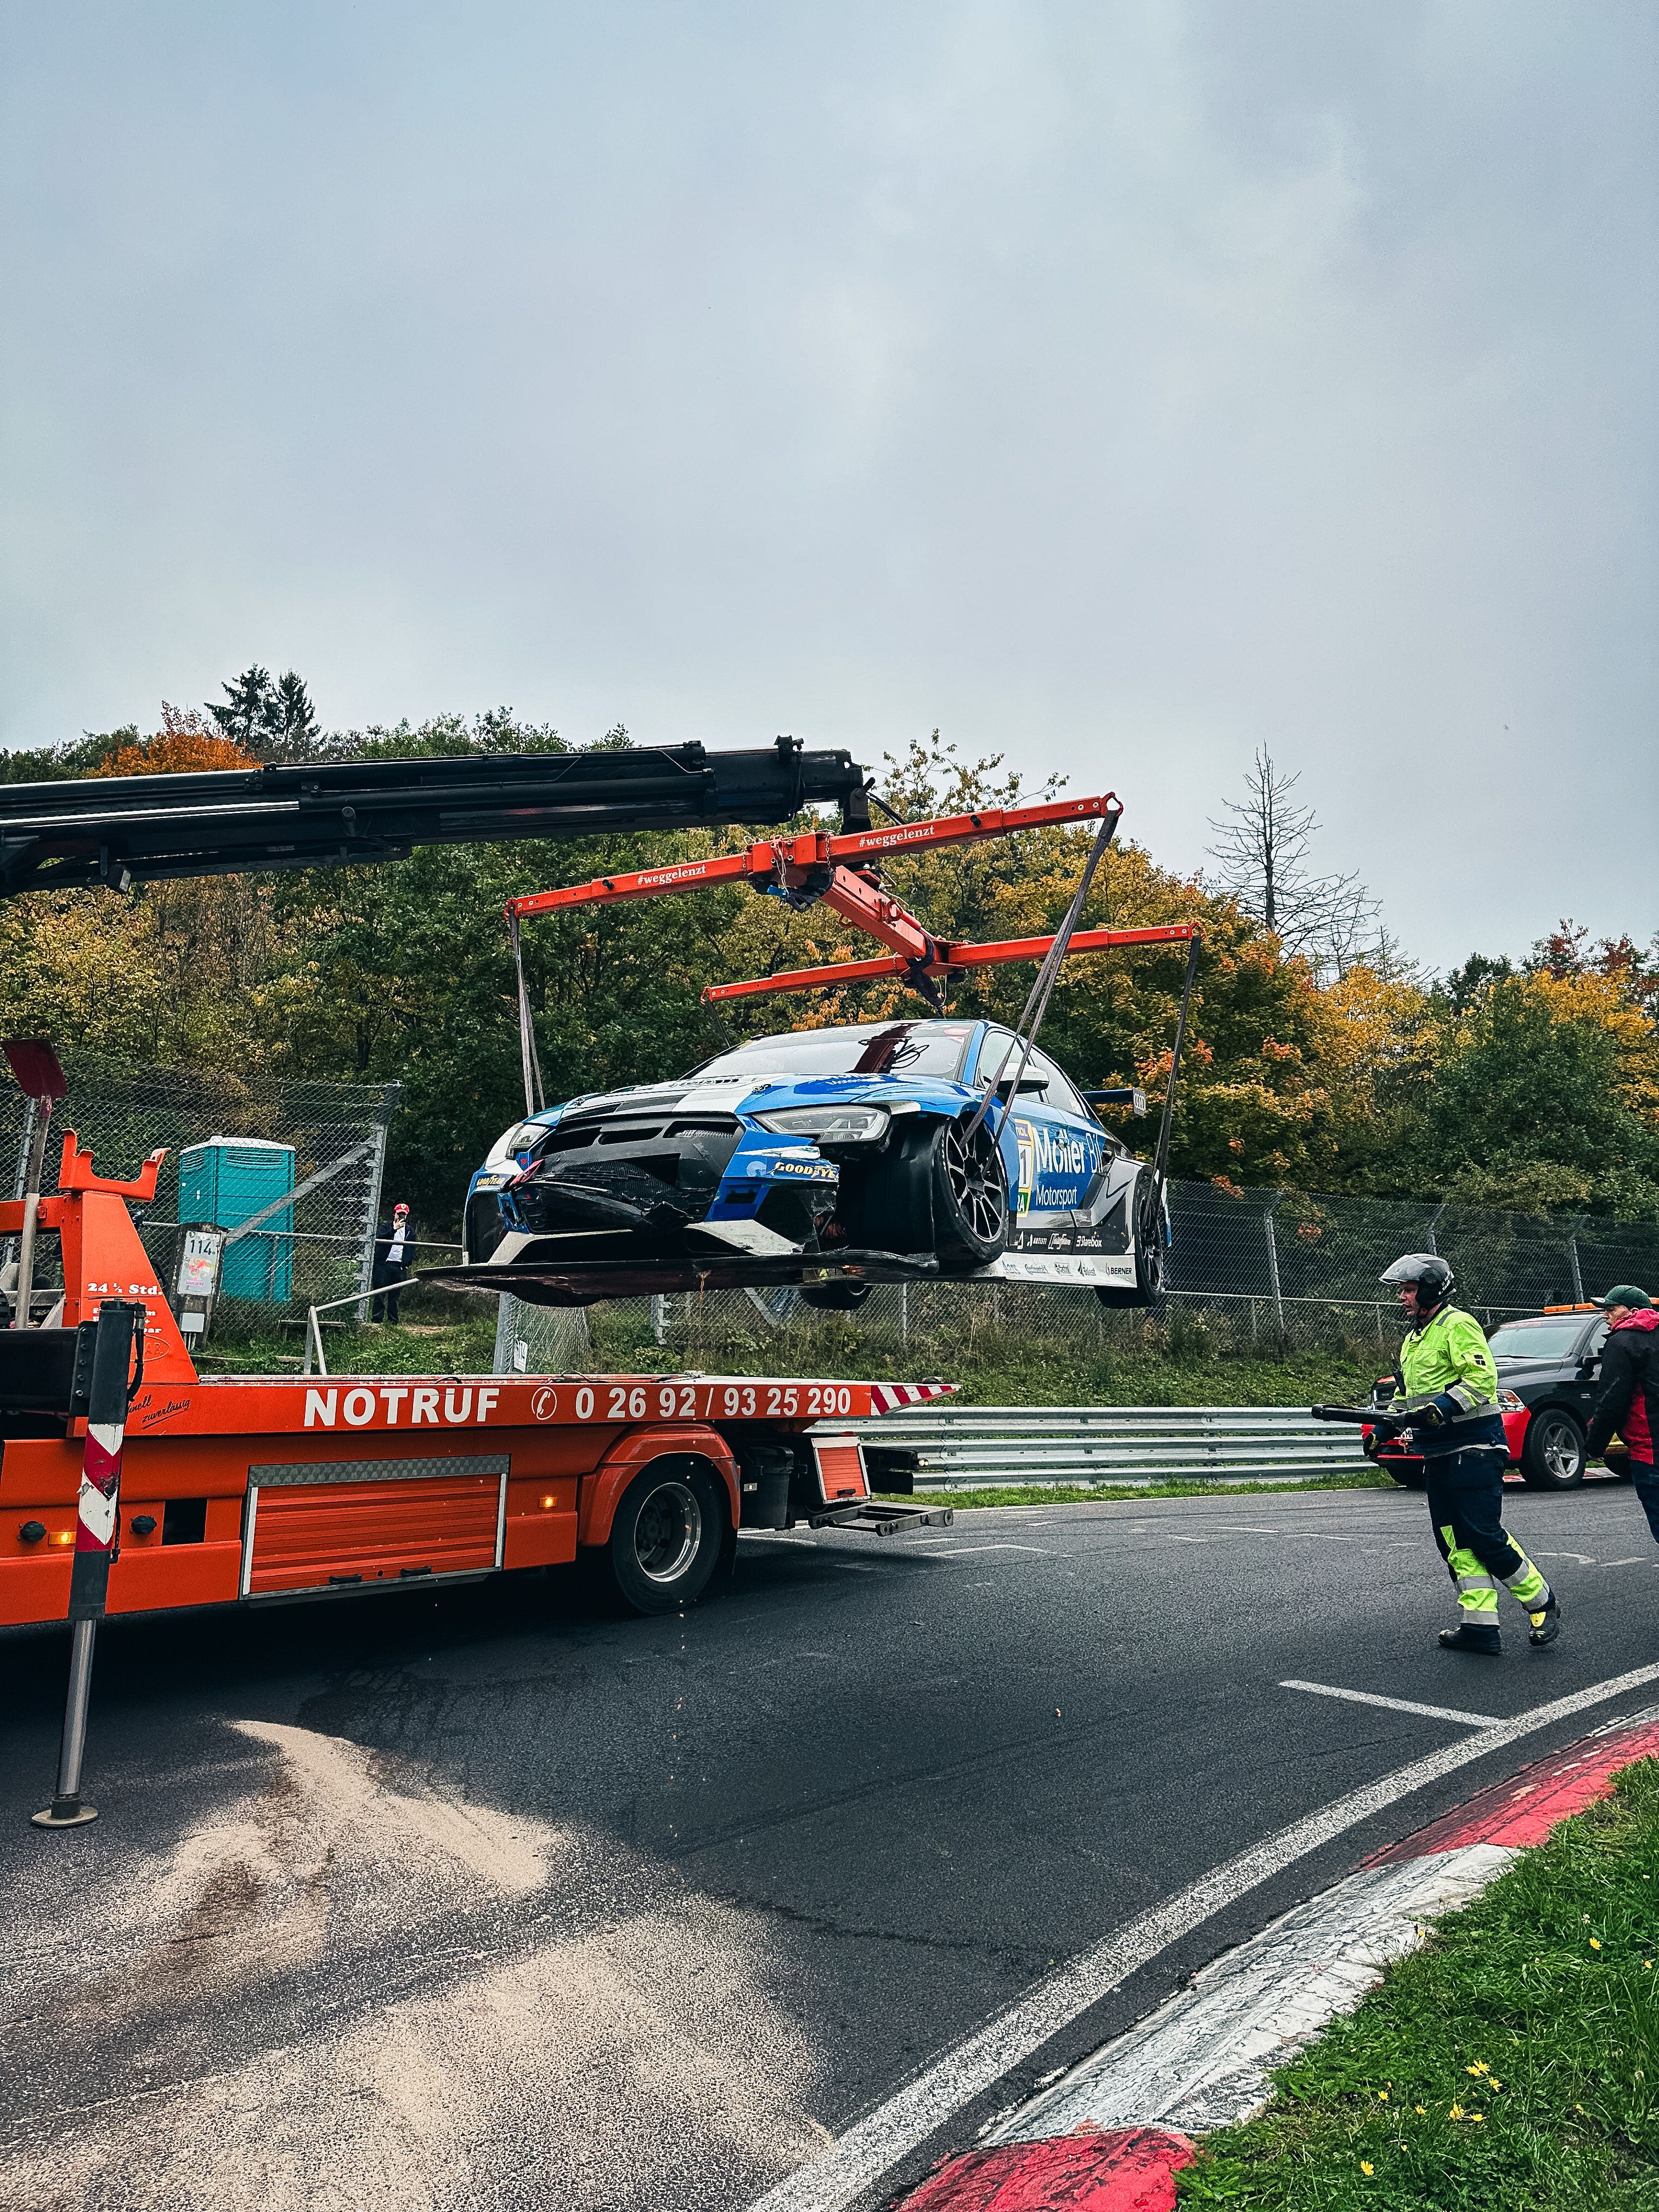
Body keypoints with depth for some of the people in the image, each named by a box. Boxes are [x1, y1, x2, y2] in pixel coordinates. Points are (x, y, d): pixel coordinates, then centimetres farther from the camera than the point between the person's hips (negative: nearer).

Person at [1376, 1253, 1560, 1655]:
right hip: (1438, 1456, 9)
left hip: (1473, 1448, -9)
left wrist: (1443, 1406, -28)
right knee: (1456, 1544, 4)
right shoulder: (1413, 1339, 21)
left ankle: (1541, 1603, 10)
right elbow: (1406, 1395, 28)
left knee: (1485, 1537, -9)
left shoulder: (1458, 1325, -8)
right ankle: (1479, 1626, 6)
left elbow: (1482, 1378, -20)